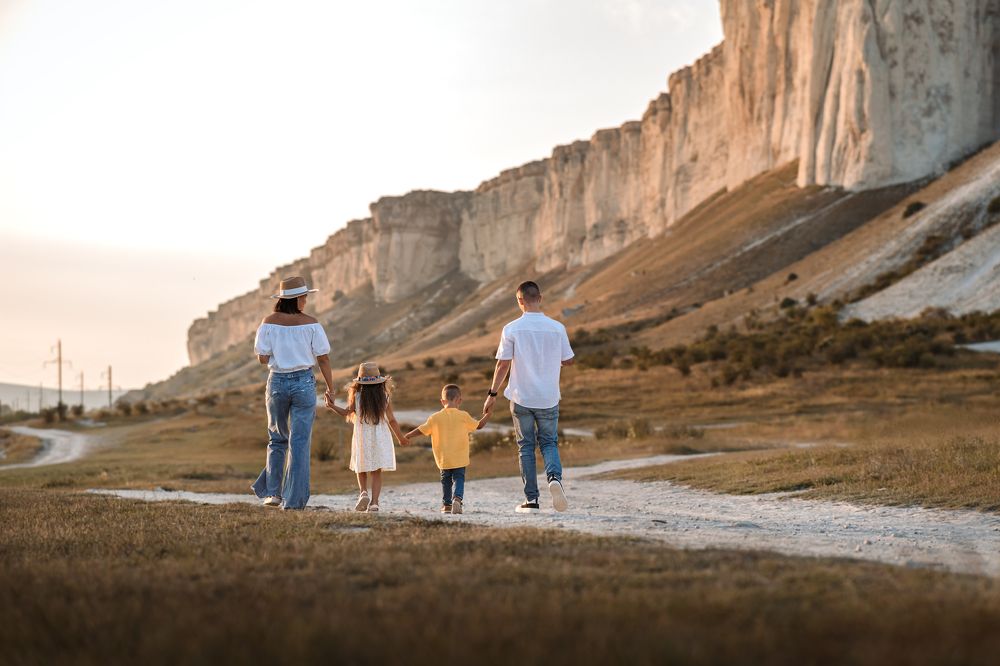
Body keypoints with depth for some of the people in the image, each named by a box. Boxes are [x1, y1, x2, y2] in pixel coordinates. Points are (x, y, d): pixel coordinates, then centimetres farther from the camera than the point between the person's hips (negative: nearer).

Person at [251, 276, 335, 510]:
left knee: (277, 438, 20)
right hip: (304, 382, -2)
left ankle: (273, 492, 13)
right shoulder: (310, 324, -8)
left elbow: (262, 358, -6)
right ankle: (293, 499, 1)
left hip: (277, 382, 2)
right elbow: (323, 359, -5)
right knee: (300, 442, 3)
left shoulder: (269, 322, -5)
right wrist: (330, 387, 6)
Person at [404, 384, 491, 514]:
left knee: (446, 480, 17)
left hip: (443, 459, 1)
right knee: (459, 479, 2)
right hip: (460, 458, -1)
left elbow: (421, 430, 2)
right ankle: (458, 498, -22)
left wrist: (407, 437, 16)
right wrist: (488, 414, 20)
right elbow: (479, 425, 6)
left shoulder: (435, 418, -4)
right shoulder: (464, 416, -5)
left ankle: (446, 504, 23)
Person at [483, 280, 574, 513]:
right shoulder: (557, 328, -3)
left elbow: (503, 364, -7)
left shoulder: (511, 329, -8)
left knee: (526, 447, 10)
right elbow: (568, 360, 5)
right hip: (549, 398, 1)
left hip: (521, 398, -1)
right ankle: (554, 477, -16)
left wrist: (492, 394, 2)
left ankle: (531, 500, 8)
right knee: (549, 443, 14)